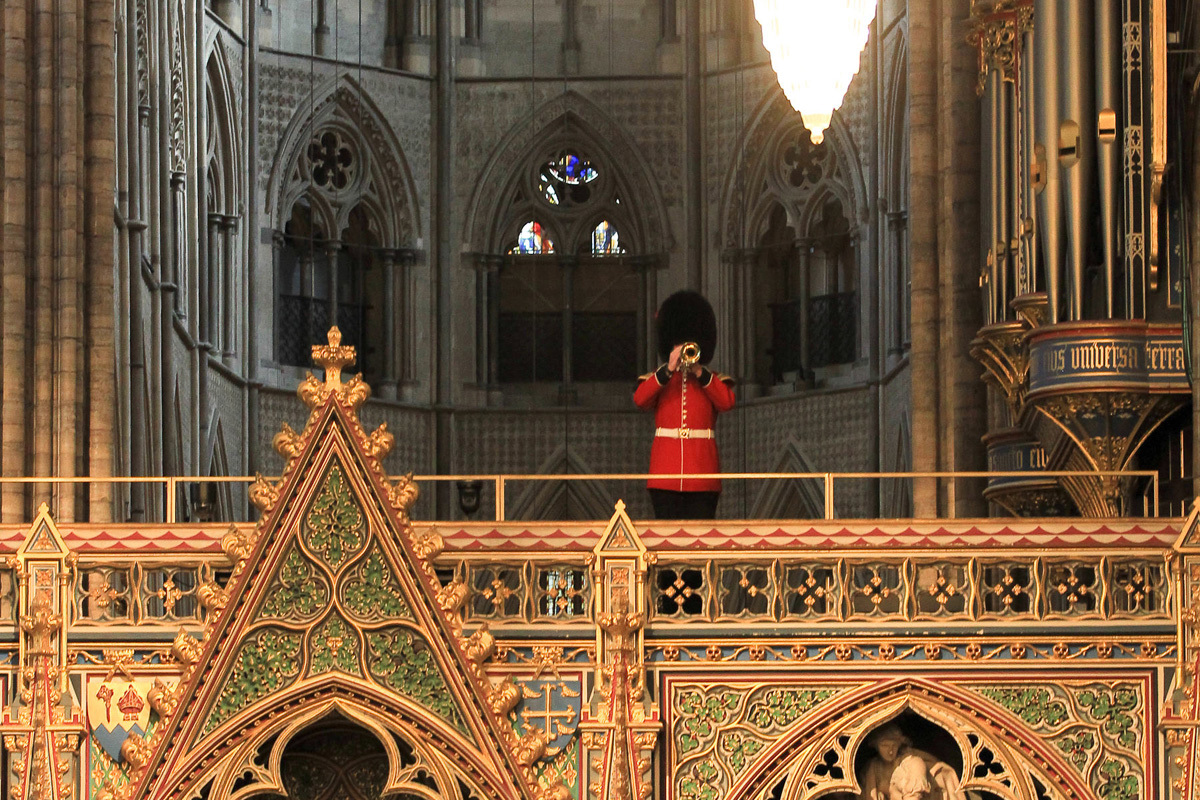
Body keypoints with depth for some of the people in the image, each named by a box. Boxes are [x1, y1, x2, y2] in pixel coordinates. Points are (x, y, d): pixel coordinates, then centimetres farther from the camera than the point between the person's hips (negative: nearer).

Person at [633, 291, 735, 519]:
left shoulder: (714, 380, 15)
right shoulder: (656, 379, 15)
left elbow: (726, 402, -6)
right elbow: (640, 400, -5)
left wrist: (700, 372, -12)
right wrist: (668, 370, -12)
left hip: (702, 474, 0)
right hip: (665, 474, 0)